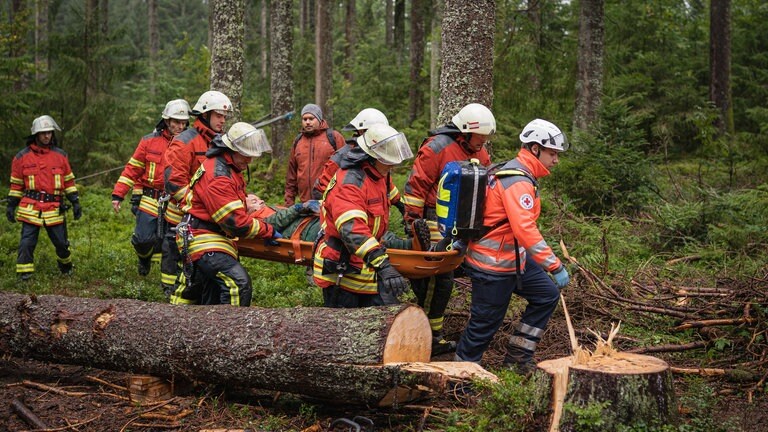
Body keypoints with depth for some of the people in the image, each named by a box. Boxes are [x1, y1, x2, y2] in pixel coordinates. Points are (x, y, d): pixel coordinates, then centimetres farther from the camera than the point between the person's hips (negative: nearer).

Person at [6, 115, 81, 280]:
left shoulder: (60, 155, 7)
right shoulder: (22, 157, 3)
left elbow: (69, 182, 11)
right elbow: (16, 185, 9)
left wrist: (75, 202, 5)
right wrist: (11, 206, 6)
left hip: (54, 210, 1)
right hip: (30, 209, -1)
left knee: (61, 243, 7)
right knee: (27, 243, -5)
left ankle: (66, 266, 33)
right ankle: (24, 276, 2)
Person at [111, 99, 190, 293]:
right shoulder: (149, 142, 3)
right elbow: (132, 170, 5)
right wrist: (118, 194, 0)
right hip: (149, 200, 0)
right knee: (143, 238, -9)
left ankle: (169, 284, 12)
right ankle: (145, 256, 27)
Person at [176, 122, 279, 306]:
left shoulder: (230, 167, 11)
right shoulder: (217, 176, -23)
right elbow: (235, 222, -24)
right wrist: (268, 231, -16)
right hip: (204, 241, -11)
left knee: (212, 297, 18)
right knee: (239, 283, -26)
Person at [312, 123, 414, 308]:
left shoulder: (378, 176, 6)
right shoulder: (349, 182, -25)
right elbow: (352, 229, -40)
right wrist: (383, 265, -49)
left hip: (367, 271, 9)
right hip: (342, 274, -9)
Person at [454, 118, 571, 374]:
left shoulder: (514, 173, 10)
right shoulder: (518, 181, -23)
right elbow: (525, 229, -33)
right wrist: (555, 266, -32)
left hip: (514, 258, 10)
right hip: (494, 265, -10)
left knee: (547, 295, 12)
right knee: (485, 324, 1)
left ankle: (518, 357, 19)